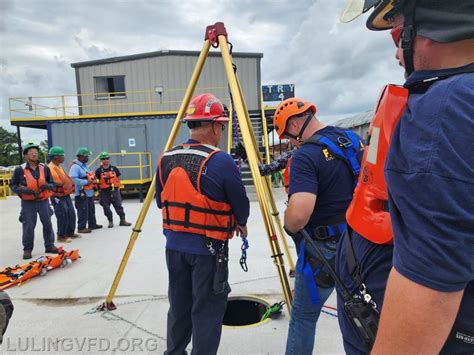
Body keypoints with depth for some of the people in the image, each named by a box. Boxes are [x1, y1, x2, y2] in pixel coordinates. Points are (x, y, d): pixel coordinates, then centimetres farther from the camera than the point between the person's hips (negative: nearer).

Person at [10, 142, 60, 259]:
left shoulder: (44, 168, 2)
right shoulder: (19, 169, -6)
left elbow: (52, 183, 9)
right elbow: (13, 186, 1)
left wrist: (47, 186, -13)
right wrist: (22, 190, -18)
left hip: (43, 201, 3)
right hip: (28, 203, -3)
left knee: (47, 224, 9)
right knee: (28, 226, 2)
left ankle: (49, 246, 23)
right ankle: (27, 249, 18)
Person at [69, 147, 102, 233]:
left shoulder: (85, 165, 15)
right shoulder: (75, 166, -17)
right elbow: (73, 179, -28)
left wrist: (93, 178, 8)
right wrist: (86, 182, -27)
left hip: (89, 192, 10)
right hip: (81, 193, -10)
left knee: (91, 210, 19)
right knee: (83, 211, -5)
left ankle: (93, 224, 31)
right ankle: (81, 228, 5)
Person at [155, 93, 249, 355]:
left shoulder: (166, 159, 2)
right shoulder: (221, 161, -16)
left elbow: (160, 201, 12)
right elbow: (241, 204, -8)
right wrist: (240, 224, 13)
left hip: (174, 244, 7)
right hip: (208, 247, -6)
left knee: (178, 305, 22)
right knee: (207, 310, 9)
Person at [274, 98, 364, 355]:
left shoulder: (305, 156, -21)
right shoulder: (355, 140, 4)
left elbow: (299, 214, -32)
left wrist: (289, 227, -12)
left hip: (324, 249, -7)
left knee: (303, 316, 12)